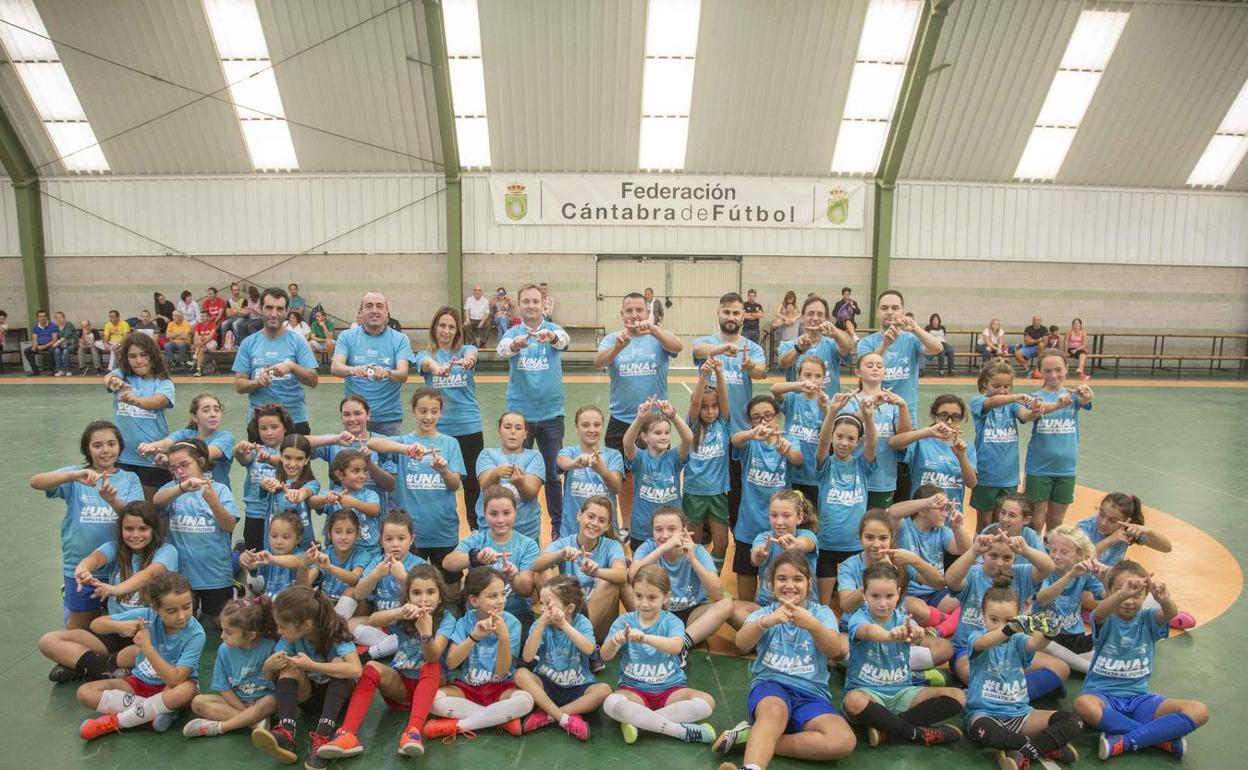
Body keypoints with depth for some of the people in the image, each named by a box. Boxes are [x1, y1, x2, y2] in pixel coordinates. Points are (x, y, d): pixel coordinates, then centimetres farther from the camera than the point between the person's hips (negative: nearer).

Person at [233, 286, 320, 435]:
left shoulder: (298, 341, -1)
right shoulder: (248, 343, 5)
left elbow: (313, 380, -8)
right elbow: (239, 385, 2)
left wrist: (292, 366, -25)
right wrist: (257, 382, -18)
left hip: (295, 420, -1)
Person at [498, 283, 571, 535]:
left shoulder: (554, 330, -1)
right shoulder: (512, 333, 0)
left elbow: (563, 340, -24)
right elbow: (502, 349, -22)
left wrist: (551, 337, -48)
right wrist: (516, 344, -46)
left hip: (551, 413, 0)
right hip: (519, 413, 0)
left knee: (553, 474, 8)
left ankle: (558, 525, 24)